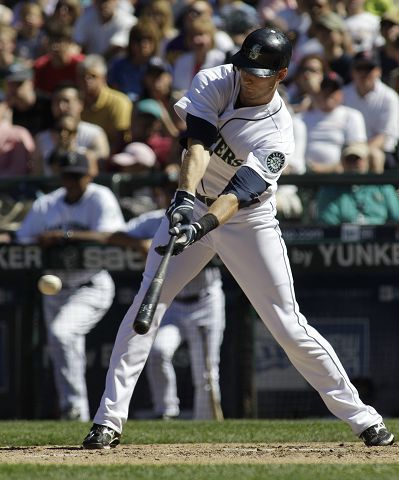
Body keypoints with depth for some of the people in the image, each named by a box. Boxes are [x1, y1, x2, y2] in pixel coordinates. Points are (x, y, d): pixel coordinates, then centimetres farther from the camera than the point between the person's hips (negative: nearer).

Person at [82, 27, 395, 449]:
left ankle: (362, 418, 3)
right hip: (192, 206, 3)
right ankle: (109, 419, -5)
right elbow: (197, 145, -26)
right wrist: (185, 198, -42)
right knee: (145, 305, -8)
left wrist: (203, 226, -50)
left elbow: (240, 191, -33)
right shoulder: (214, 83, -12)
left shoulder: (277, 133, -21)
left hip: (248, 221, -3)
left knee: (287, 324, -6)